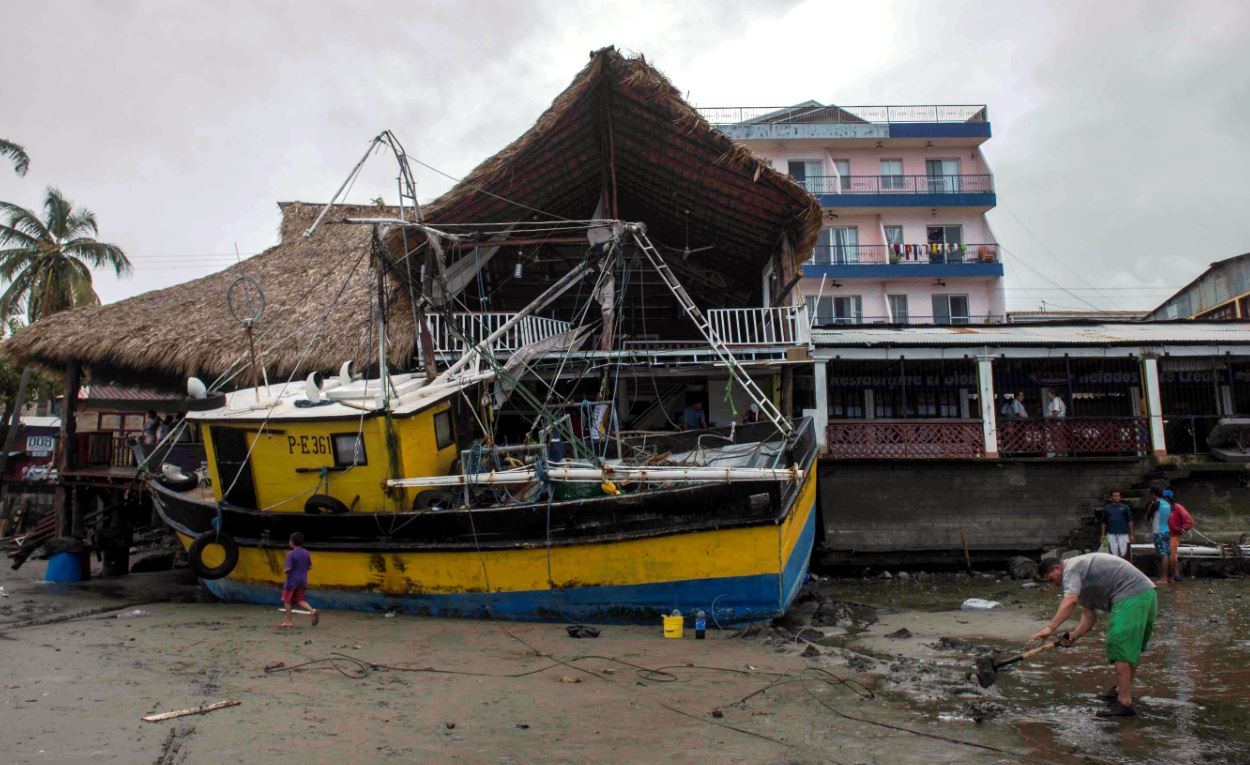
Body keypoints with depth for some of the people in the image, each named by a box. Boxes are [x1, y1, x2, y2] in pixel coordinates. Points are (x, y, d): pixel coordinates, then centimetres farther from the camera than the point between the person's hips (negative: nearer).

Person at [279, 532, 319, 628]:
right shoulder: (306, 553, 3)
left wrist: (285, 571, 0)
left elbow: (288, 568, -21)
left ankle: (288, 621, 13)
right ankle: (312, 611, -12)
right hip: (303, 581, 6)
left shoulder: (291, 554, -16)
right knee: (300, 600, 12)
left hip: (292, 581, -6)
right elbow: (310, 566, 7)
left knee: (287, 600, 10)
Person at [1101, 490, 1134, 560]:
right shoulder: (1106, 508, 9)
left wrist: (1131, 534, 1)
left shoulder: (1125, 507, 6)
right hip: (1111, 534, 1)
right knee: (1114, 553, 2)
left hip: (1123, 534, -1)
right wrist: (1103, 535, 5)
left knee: (1124, 553, 0)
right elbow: (1104, 522, 10)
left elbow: (1130, 521, 6)